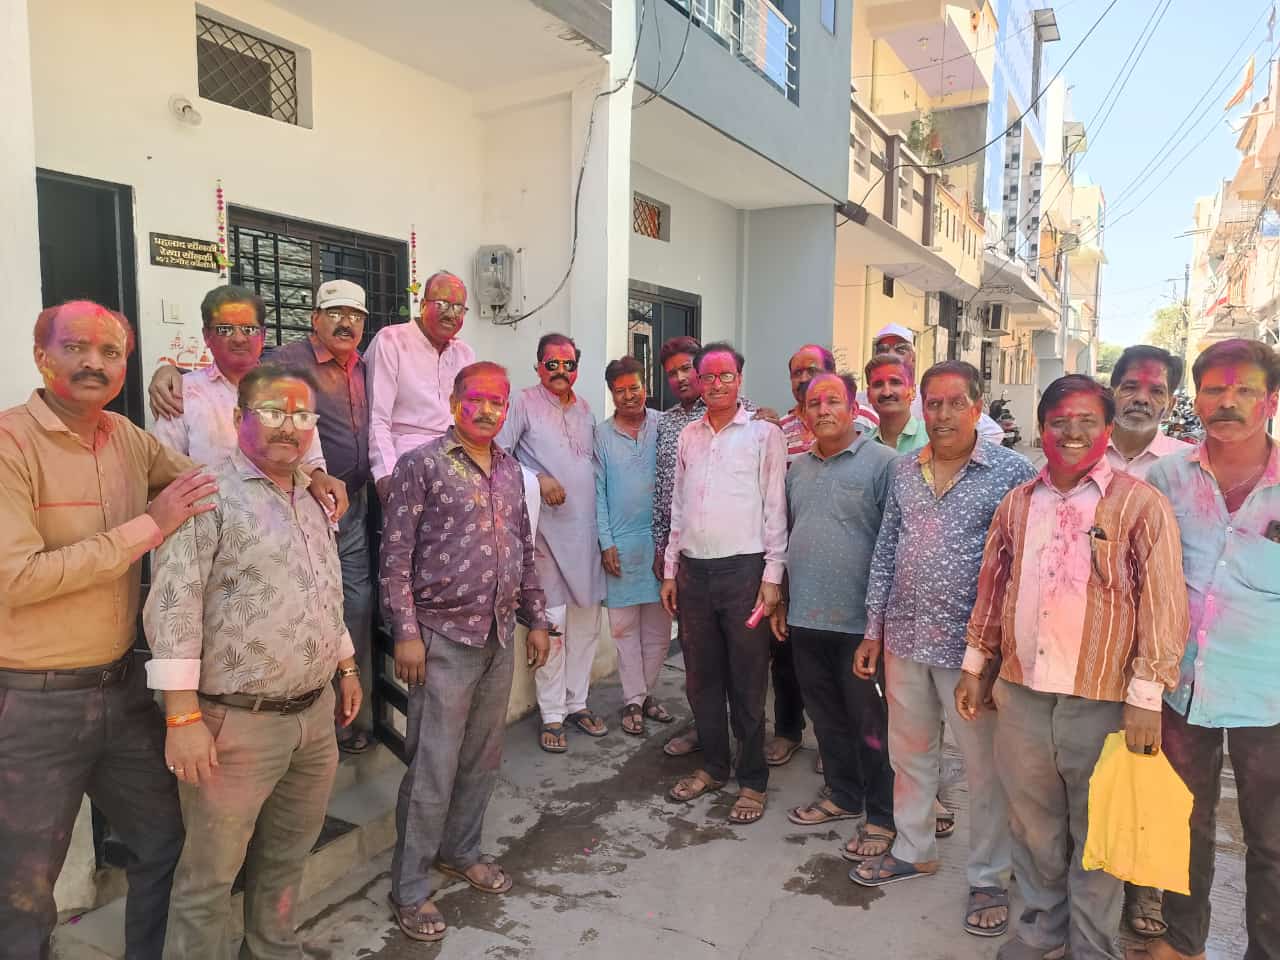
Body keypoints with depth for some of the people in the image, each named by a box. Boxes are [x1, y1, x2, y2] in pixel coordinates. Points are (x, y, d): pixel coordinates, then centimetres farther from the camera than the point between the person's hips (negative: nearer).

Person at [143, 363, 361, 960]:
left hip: (315, 714, 7)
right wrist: (183, 716, -20)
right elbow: (172, 605, -17)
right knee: (211, 875, 8)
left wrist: (346, 667, 22)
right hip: (237, 723, -7)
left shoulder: (313, 500, 11)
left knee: (288, 856, 21)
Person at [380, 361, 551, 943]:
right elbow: (395, 557, -10)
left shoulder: (510, 470, 11)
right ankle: (409, 889, 18)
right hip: (444, 638, -6)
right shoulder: (421, 465, -7)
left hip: (500, 635, 6)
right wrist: (406, 633, -14)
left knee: (483, 759, 17)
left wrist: (537, 619, 14)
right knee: (433, 769, 1)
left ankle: (460, 851, 37)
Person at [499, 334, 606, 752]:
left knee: (587, 619, 10)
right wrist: (538, 479, -19)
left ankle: (577, 701, 24)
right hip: (548, 527, -6)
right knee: (553, 621, -6)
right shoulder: (524, 403, -2)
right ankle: (552, 715, 6)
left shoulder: (585, 410, 15)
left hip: (587, 526, 6)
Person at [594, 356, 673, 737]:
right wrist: (606, 543, -2)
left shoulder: (663, 426, 2)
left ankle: (647, 692, 24)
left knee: (658, 626, 8)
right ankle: (633, 701, 17)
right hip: (621, 543, 0)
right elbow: (599, 492, 3)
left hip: (660, 539, 0)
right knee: (625, 627, 6)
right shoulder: (602, 434, 4)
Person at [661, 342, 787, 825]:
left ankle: (753, 781, 18)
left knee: (747, 683, 3)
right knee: (701, 677, 13)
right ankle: (714, 766, 30)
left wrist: (772, 575, -9)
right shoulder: (688, 436, 12)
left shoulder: (764, 434, -1)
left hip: (744, 568, -5)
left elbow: (775, 508, -4)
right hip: (694, 571, 5)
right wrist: (670, 570, 13)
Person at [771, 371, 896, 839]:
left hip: (858, 621, -6)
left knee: (869, 723, 7)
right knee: (827, 716, 18)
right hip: (804, 618, 6)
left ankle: (883, 815, 23)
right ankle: (843, 796, 36)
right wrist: (780, 602, 16)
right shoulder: (797, 469, 12)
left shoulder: (880, 462, -9)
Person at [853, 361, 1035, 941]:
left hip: (972, 643, -4)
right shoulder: (903, 470, 6)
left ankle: (988, 879, 27)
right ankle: (913, 849, 38)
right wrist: (874, 630, 9)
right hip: (905, 638, 5)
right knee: (909, 752, 18)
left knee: (984, 765, 8)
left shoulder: (1012, 473, -7)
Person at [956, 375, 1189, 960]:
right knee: (1032, 824, 17)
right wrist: (975, 667, 14)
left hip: (1101, 702, -4)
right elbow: (992, 590, 14)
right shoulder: (1017, 504, 8)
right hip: (1022, 695, 4)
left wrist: (1146, 697, -11)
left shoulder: (1139, 504, -6)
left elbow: (1163, 606, -8)